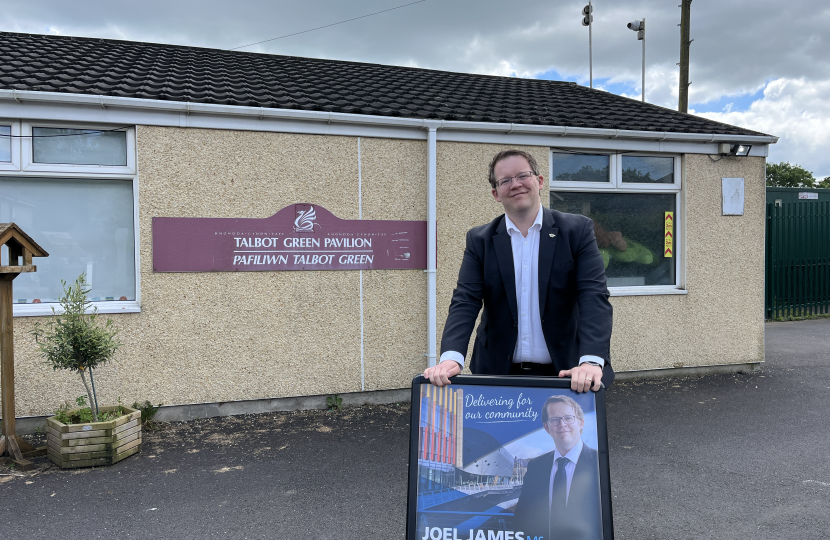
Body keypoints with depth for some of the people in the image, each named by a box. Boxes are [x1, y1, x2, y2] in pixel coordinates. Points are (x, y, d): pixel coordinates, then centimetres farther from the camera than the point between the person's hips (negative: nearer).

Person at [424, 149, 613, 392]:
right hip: (497, 373, 1)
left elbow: (594, 297, -12)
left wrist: (591, 361, -27)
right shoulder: (480, 240, 2)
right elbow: (465, 301, -7)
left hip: (564, 374, -1)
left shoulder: (577, 230, -2)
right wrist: (451, 357, -23)